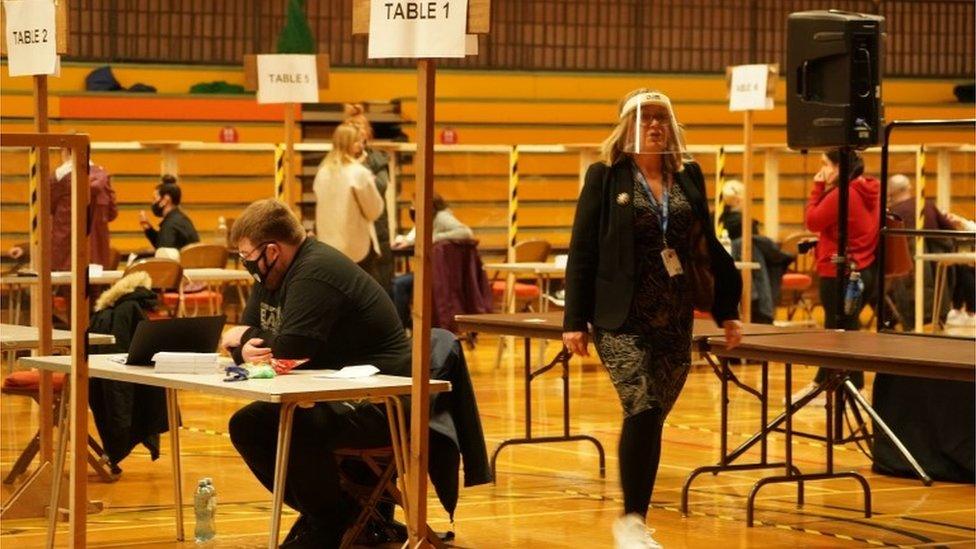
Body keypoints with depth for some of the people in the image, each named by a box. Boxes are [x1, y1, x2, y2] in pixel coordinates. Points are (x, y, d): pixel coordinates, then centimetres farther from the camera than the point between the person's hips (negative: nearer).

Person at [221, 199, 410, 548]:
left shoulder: (315, 273, -21)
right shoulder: (271, 276, 11)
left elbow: (288, 351, -26)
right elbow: (247, 332, 13)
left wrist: (245, 338, -7)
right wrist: (245, 350, -12)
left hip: (380, 402, -11)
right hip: (334, 394, 11)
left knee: (297, 426, -34)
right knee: (246, 425, 2)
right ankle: (314, 509, 11)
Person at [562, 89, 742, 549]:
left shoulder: (688, 176, 10)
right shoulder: (606, 176, 0)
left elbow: (707, 245, 15)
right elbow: (582, 251, -1)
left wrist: (726, 309, 13)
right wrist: (574, 320, -5)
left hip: (674, 321, 4)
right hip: (623, 320, -4)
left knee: (652, 418, 6)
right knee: (643, 409, -18)